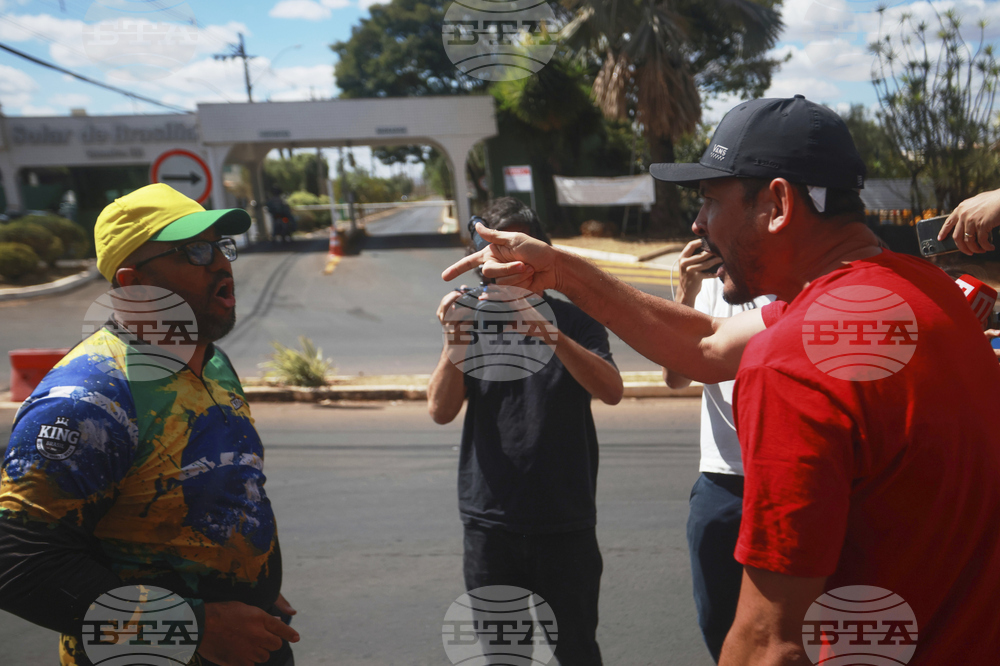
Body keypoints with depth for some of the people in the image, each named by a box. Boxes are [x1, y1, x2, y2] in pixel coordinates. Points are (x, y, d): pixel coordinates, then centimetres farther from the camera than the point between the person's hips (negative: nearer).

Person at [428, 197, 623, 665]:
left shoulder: (573, 322, 1)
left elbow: (611, 392, -16)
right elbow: (441, 411, -4)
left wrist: (550, 334, -29)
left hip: (565, 522, -1)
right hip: (490, 523, 2)